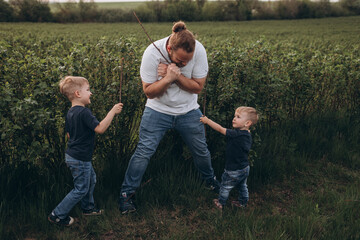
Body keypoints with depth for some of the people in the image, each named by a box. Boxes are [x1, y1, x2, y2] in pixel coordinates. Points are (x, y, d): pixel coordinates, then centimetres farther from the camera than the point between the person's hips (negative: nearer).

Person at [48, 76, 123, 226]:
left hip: (72, 155, 10)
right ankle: (57, 215, 13)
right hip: (80, 159, -10)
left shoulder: (70, 113, 6)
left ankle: (88, 207, 39)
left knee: (91, 179, 24)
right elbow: (100, 128, -30)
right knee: (81, 189, 4)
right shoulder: (84, 112, -25)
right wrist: (113, 111, -25)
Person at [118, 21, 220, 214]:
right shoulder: (152, 53, -24)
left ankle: (209, 179, 45)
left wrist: (176, 74, -27)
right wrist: (168, 78, -34)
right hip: (158, 111, -2)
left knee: (201, 150, 15)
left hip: (189, 112, 2)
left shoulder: (199, 51, -20)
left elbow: (198, 87, -13)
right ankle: (127, 193, 11)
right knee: (144, 151, -7)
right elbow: (149, 91, -18)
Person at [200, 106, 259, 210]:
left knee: (225, 187, 16)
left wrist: (207, 121, -20)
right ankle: (243, 202, 42)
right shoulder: (248, 135, -4)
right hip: (245, 168, 7)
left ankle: (220, 203, 33)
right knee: (242, 186, 26)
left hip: (234, 171, -7)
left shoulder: (236, 134, -30)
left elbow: (220, 129, -27)